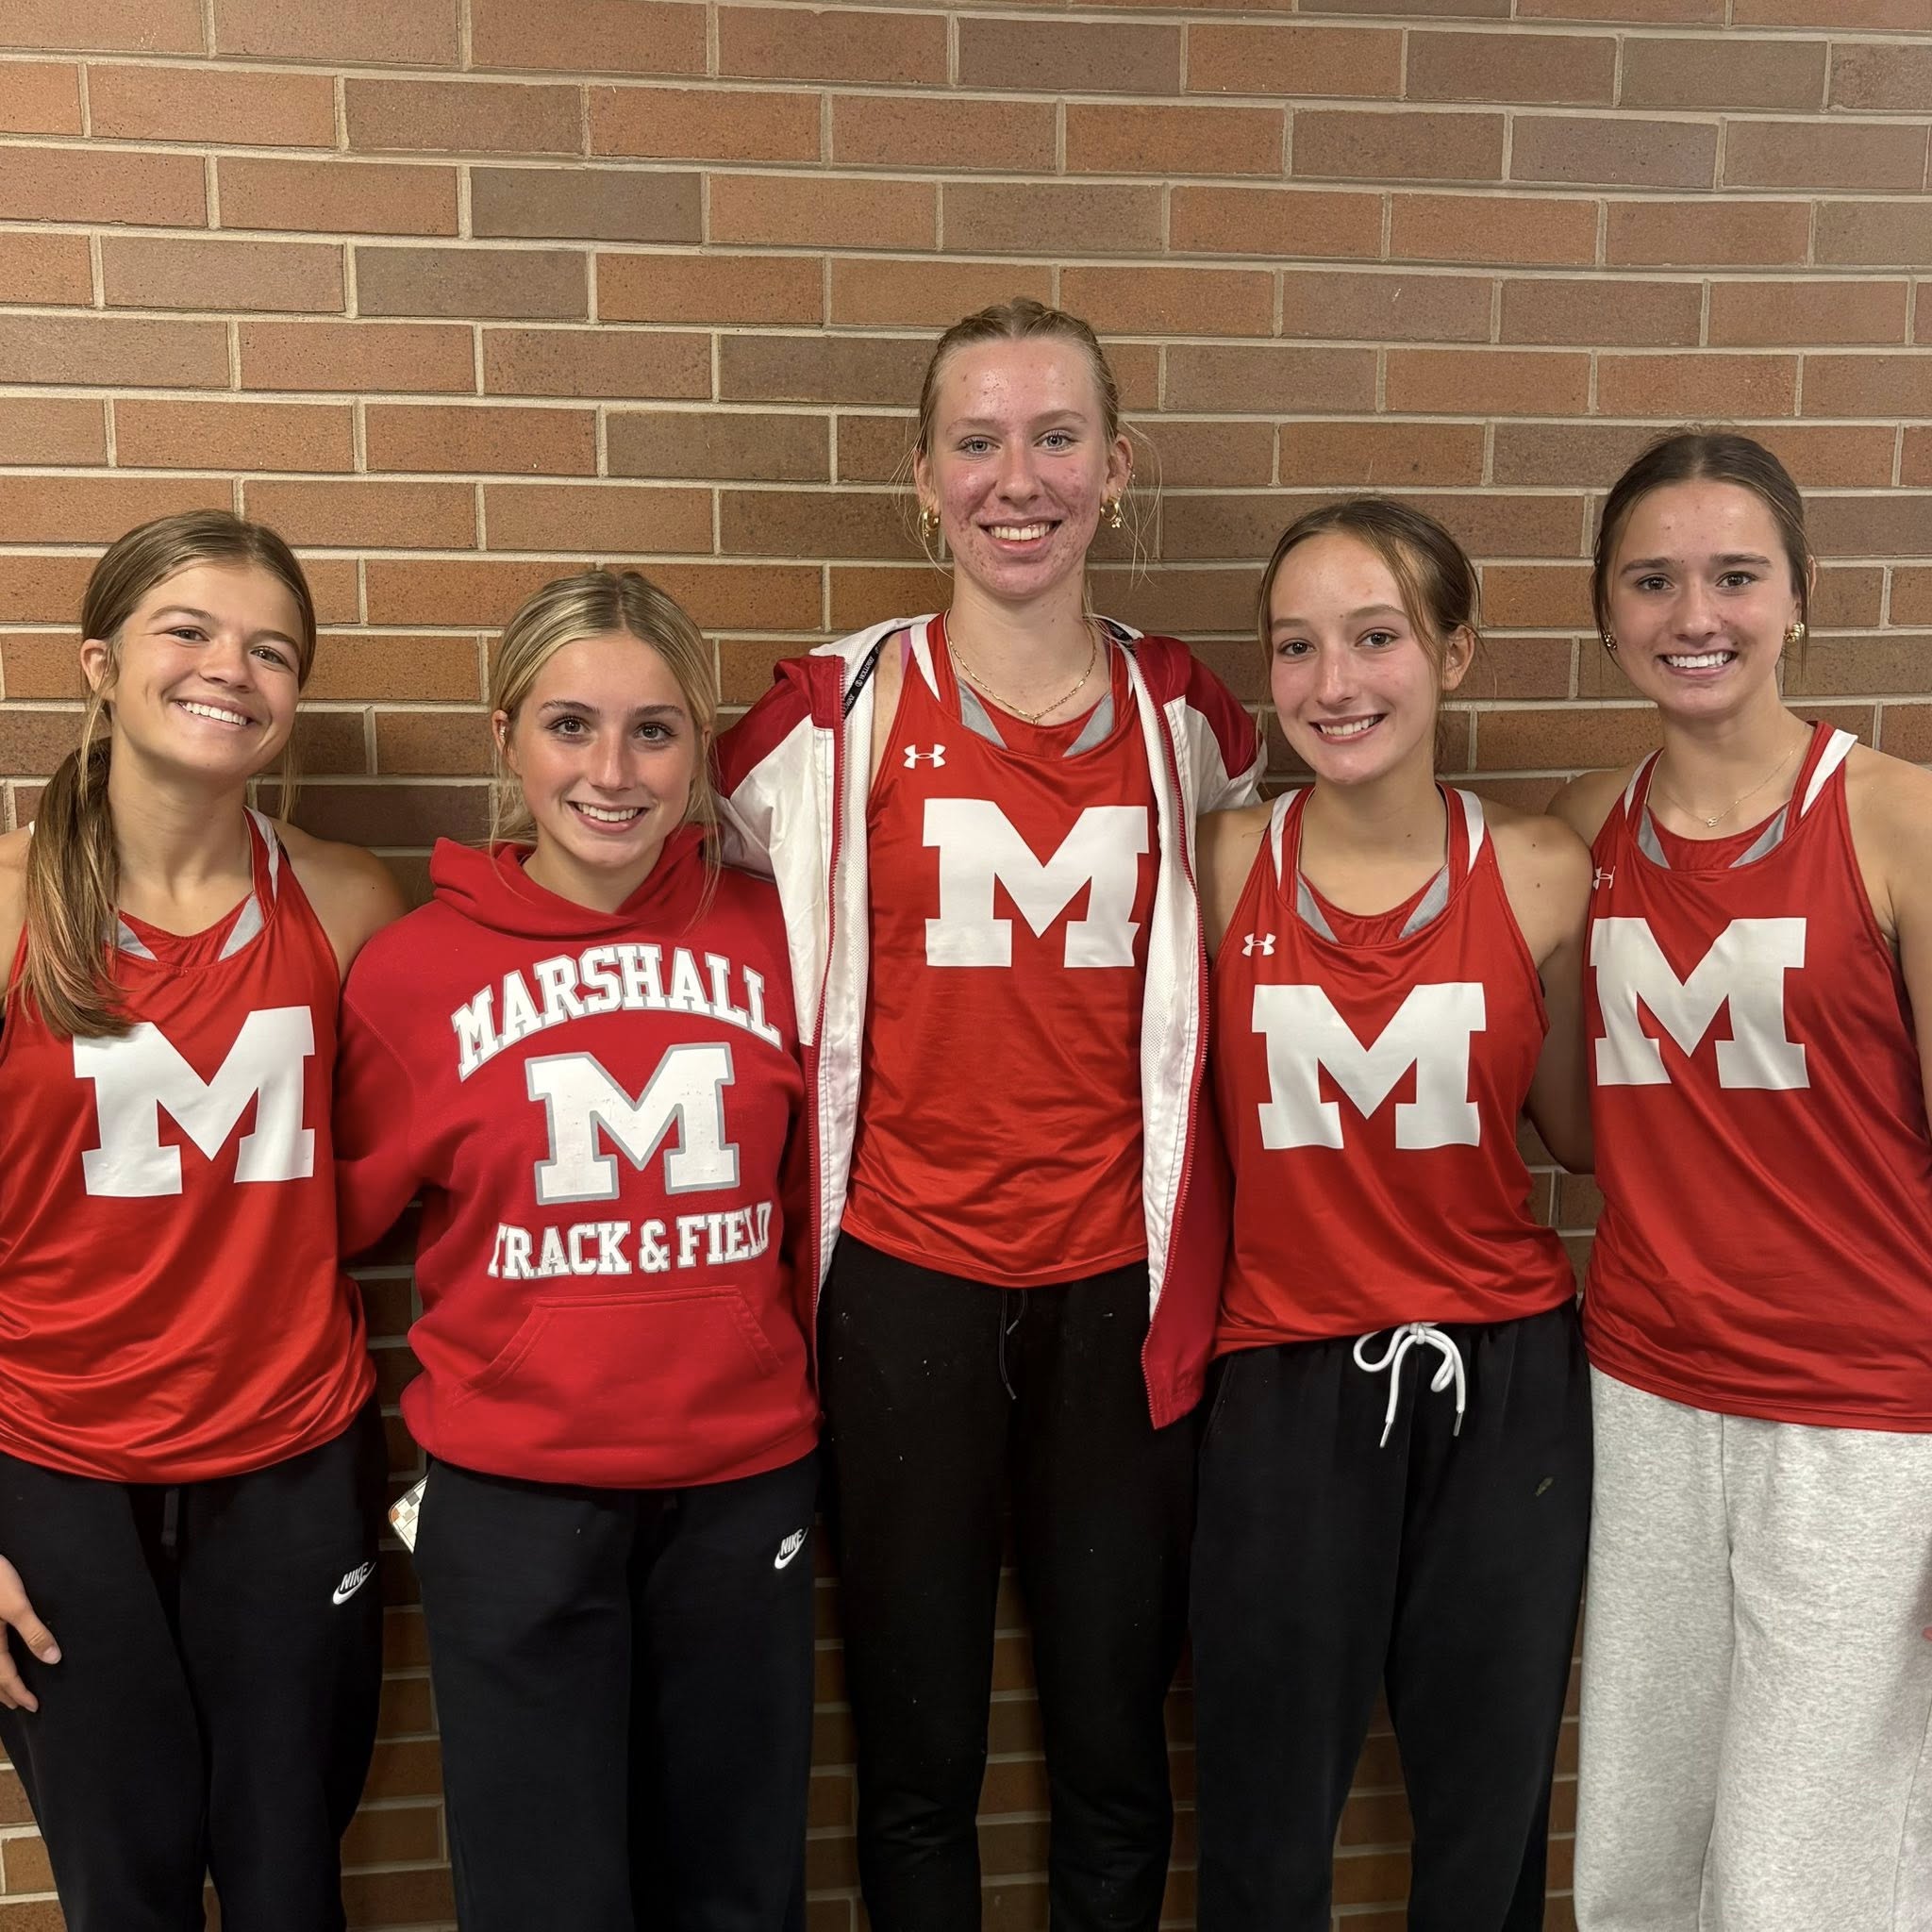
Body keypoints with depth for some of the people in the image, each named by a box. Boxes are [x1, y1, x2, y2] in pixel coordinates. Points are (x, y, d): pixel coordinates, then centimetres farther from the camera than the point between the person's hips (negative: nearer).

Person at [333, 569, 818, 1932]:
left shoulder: (772, 939, -2)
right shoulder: (413, 970, -6)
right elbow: (343, 1216, 5)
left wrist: (817, 1391, 8)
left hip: (745, 1480, 2)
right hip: (514, 1496, -1)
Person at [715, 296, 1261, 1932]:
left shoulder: (1185, 715, 3)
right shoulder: (841, 712, -3)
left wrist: (1196, 1240, 10)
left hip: (1119, 1283, 2)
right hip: (905, 1278, -1)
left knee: (1116, 1750, 14)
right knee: (918, 1754, 12)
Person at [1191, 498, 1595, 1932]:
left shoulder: (1539, 873, -6)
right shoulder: (1224, 865, -8)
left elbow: (1576, 1128, 5)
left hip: (1505, 1381, 1)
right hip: (1289, 1381, 0)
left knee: (1488, 1805, 20)